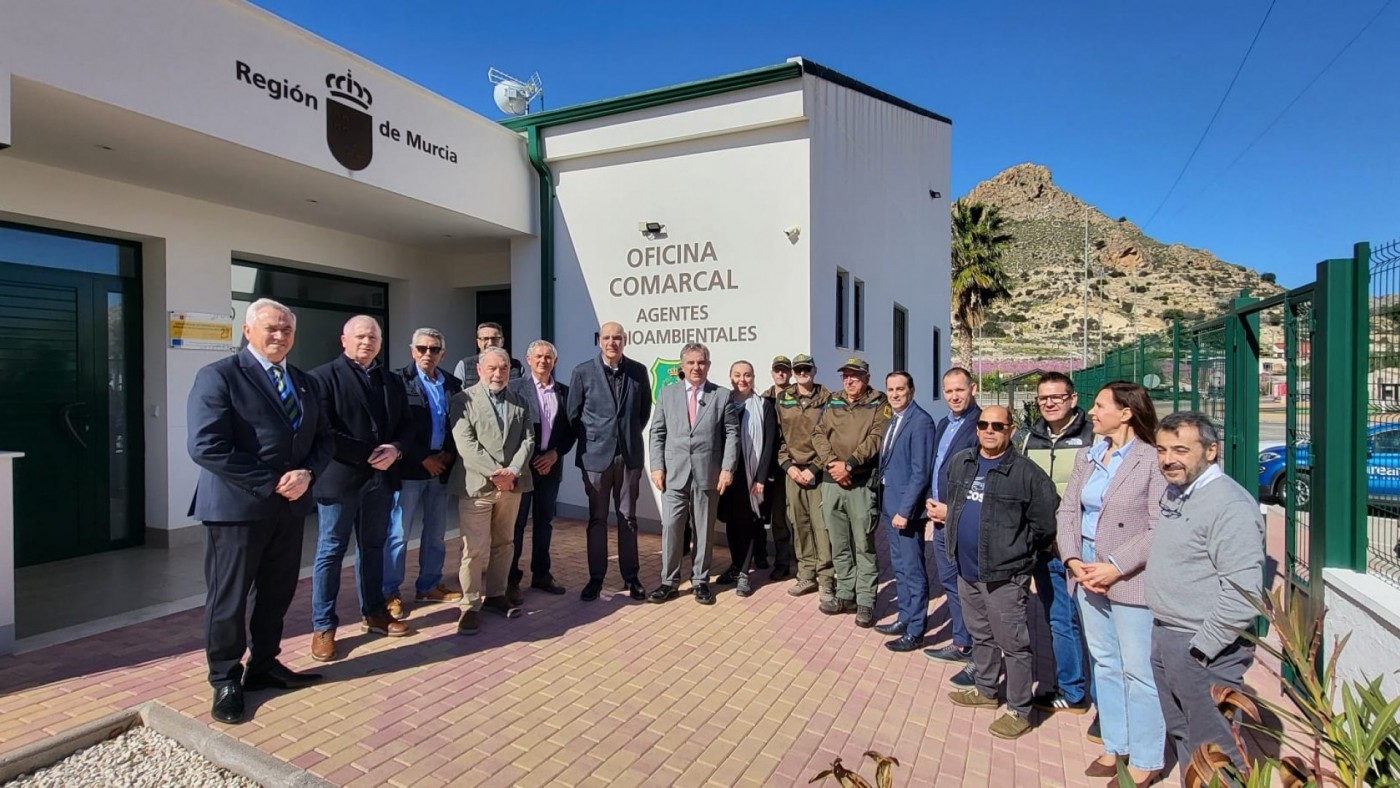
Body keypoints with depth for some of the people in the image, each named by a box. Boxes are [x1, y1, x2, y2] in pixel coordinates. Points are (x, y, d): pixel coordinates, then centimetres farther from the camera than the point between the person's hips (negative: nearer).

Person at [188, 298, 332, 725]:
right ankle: (226, 680, 25)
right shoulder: (218, 376, -8)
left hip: (290, 505, 6)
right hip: (237, 507, -6)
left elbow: (323, 437, 11)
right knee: (229, 598, 7)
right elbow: (206, 446, -17)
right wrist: (269, 483, -17)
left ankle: (264, 665, 32)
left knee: (278, 592, 15)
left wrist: (307, 473, -9)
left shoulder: (304, 382, 12)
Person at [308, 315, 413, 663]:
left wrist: (395, 449, -10)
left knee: (374, 547, 17)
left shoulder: (392, 381, 11)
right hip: (339, 477, -5)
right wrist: (369, 454, -19)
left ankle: (374, 612, 30)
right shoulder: (323, 376, -6)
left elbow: (405, 423, 10)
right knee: (331, 552, 5)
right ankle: (323, 627, 16)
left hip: (381, 477, 5)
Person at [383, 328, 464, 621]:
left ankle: (429, 585, 27)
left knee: (436, 532, 14)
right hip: (409, 468, -5)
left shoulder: (453, 384, 8)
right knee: (398, 533, 3)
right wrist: (424, 458, -13)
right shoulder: (400, 380, -6)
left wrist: (449, 454, -6)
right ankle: (390, 593, 15)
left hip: (441, 467, 5)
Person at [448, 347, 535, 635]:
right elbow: (465, 444, -13)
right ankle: (470, 605, 9)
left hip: (511, 484, 5)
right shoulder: (464, 400, -3)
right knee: (475, 549, -3)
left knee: (503, 544, 15)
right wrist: (495, 473, -18)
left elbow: (528, 440, 4)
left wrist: (513, 471, -11)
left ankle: (495, 594, 28)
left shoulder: (520, 402, 11)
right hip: (476, 485, -4)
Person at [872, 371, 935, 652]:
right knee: (899, 568, 18)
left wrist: (904, 510, -20)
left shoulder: (920, 421, -15)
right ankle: (905, 619, 32)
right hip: (891, 506, 9)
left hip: (906, 508, -9)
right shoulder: (892, 421, 12)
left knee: (913, 570, 3)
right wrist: (886, 504, 10)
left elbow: (920, 472, -19)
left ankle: (915, 632, 15)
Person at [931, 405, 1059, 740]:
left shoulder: (1027, 473, -15)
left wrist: (1013, 549, -4)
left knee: (1013, 644, 6)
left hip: (1004, 574, -6)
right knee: (980, 635, 23)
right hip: (967, 568, 7)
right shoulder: (959, 462, 5)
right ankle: (985, 690, 41)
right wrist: (946, 513, 4)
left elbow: (1044, 526, -11)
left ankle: (1020, 711, 21)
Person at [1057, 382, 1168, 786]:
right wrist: (1073, 559, -6)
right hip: (1088, 573, 6)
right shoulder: (1086, 456, 8)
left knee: (1138, 671, 5)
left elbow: (1158, 530, -15)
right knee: (1104, 664, 17)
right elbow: (1067, 510, 7)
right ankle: (1115, 746, 33)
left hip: (1131, 579, -6)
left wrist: (1117, 568, -19)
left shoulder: (1152, 460, -11)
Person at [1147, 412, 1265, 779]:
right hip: (1164, 637, 9)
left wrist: (1201, 648, -20)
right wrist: (1164, 632, 17)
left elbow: (1243, 591, -24)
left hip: (1203, 650, -9)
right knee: (1181, 735, 22)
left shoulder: (1230, 505, -19)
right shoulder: (1174, 492, 9)